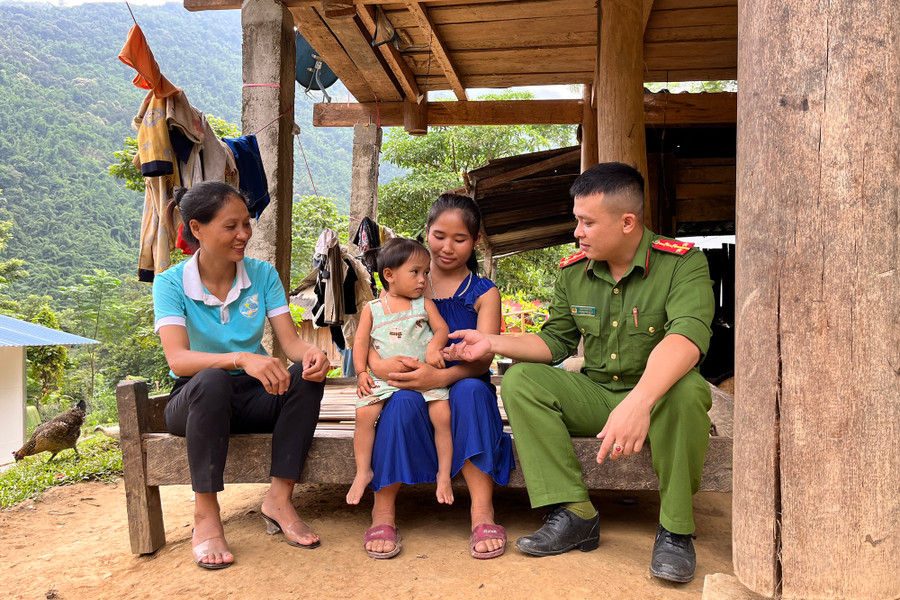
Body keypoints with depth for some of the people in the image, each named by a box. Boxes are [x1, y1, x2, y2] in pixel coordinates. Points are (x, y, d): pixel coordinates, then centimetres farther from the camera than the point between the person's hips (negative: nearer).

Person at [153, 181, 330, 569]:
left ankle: (279, 497, -19)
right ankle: (205, 515, -25)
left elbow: (290, 341, -8)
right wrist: (242, 359, -43)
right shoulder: (171, 283, -9)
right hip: (195, 400, -3)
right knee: (213, 380, -37)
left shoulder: (262, 275, 0)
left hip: (253, 397, 3)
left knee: (308, 374, -26)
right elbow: (177, 359, -25)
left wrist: (311, 354, -33)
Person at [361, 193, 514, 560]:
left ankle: (482, 512, -31)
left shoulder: (483, 293, 5)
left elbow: (482, 359, -10)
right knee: (403, 401, -33)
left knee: (471, 390, -34)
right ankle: (383, 511, -21)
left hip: (462, 388, 0)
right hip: (410, 388, 1)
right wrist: (377, 363, -24)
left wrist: (440, 376, -32)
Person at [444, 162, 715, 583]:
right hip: (596, 395, 5)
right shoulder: (574, 273, 2)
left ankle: (675, 528, -18)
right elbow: (555, 341, 10)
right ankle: (574, 515, -18)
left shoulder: (682, 263, -15)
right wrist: (492, 343, -4)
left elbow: (688, 335, -33)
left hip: (658, 396, -4)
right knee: (520, 380, -15)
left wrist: (640, 400, -49)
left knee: (686, 389, -37)